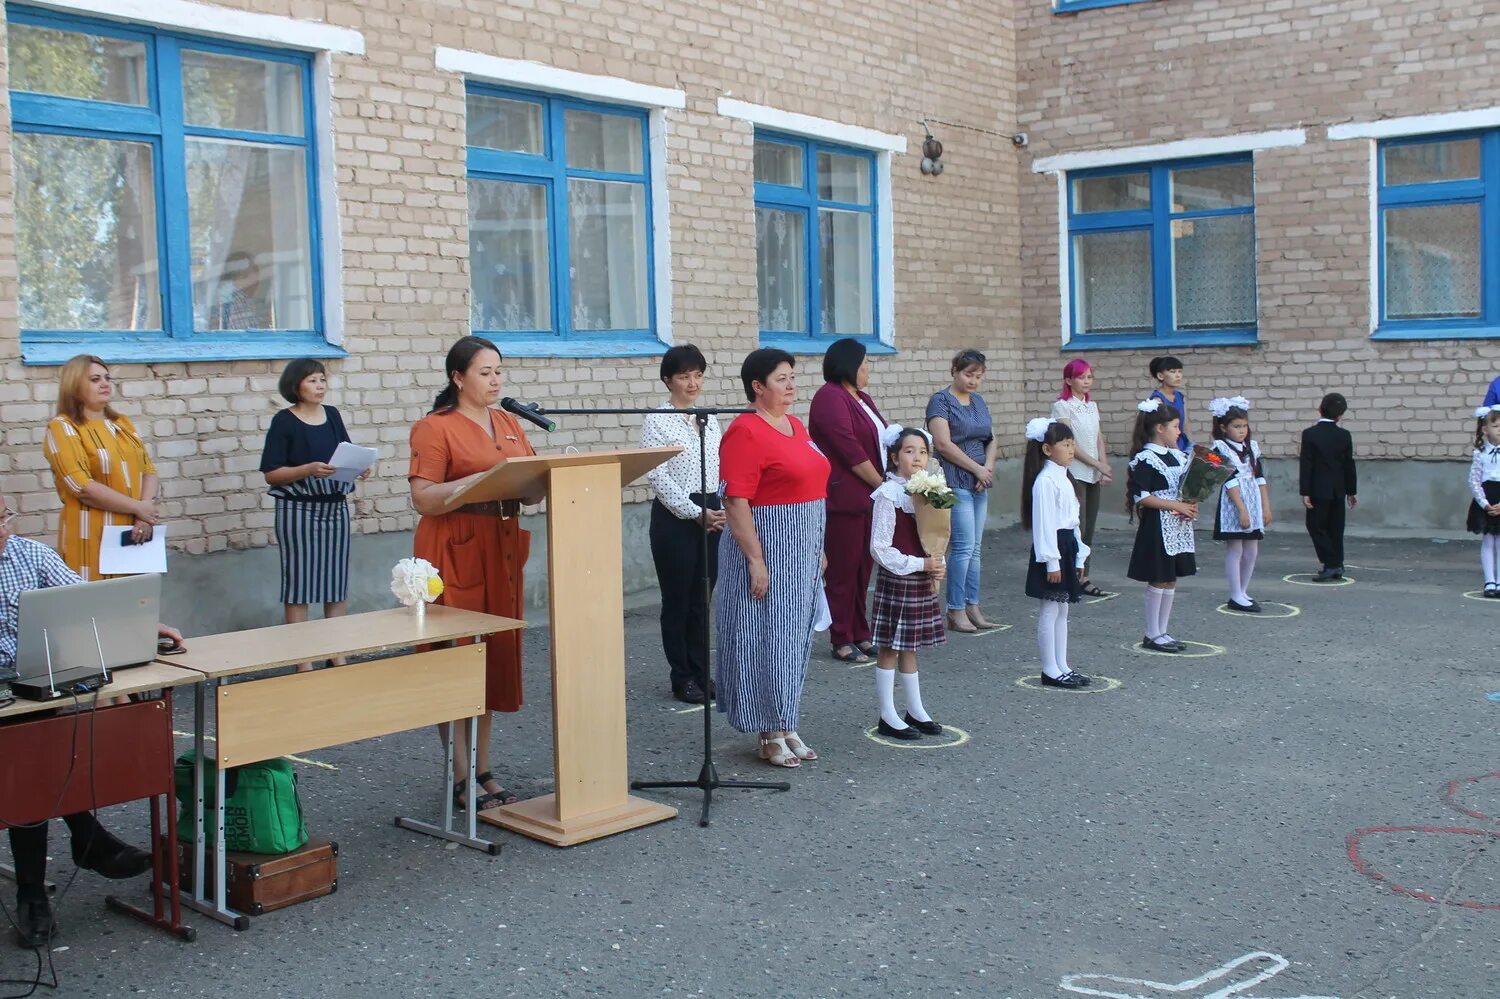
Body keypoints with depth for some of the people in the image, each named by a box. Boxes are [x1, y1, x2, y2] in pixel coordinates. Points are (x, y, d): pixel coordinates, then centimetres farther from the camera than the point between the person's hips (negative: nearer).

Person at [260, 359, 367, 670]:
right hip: (298, 510, -5)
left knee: (337, 580, 7)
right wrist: (309, 470, -21)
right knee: (298, 583, -1)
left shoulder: (332, 415, 9)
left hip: (335, 507, 5)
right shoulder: (284, 421, -5)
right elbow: (271, 474, -8)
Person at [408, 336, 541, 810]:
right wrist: (486, 479, -23)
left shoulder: (509, 423, 14)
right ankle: (460, 779, 3)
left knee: (495, 659, 9)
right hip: (454, 555, -6)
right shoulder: (434, 428, -6)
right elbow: (424, 500, -14)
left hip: (502, 551, 7)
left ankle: (483, 770, 19)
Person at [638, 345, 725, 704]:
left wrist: (722, 511, -1)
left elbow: (722, 470, 13)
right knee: (678, 598, 2)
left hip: (712, 517, 5)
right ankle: (682, 677, 12)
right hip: (674, 517, -5)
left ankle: (701, 672, 19)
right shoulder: (657, 421, -6)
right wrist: (696, 513, -13)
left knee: (702, 597, 10)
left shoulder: (710, 420, 12)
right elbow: (657, 476, -12)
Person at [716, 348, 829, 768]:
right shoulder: (746, 432, -15)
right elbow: (735, 501, -20)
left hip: (803, 548, 9)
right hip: (768, 549, -9)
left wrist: (818, 548, 18)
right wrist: (755, 560, -23)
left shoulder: (796, 426, 13)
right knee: (769, 637, -3)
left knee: (795, 636, 13)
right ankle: (770, 736, 7)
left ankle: (786, 727, 23)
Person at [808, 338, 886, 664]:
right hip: (844, 498, -9)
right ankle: (842, 641, 5)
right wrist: (883, 485, -10)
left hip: (868, 496, 9)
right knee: (843, 569, -2)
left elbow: (879, 443, 16)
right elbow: (850, 451, -17)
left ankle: (861, 634, 20)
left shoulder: (861, 399, 18)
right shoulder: (830, 398, -12)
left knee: (863, 566, 13)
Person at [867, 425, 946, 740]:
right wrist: (919, 564, -18)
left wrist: (936, 567, -2)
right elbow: (880, 548, -17)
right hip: (896, 580, -7)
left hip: (923, 581, 7)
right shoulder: (887, 495, -15)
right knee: (890, 648, 2)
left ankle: (915, 711, 26)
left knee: (909, 646, 17)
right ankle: (887, 717, 10)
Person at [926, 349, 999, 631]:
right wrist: (977, 469, -11)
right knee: (964, 546, -10)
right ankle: (956, 611, -2)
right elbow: (943, 443, -15)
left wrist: (989, 468, -2)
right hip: (955, 481, -7)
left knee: (975, 548, 8)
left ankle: (972, 607, 13)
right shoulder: (941, 401, -6)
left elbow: (992, 440, 17)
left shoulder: (978, 401, 16)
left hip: (980, 482, 7)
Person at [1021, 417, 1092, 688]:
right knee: (1050, 611, -3)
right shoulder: (1046, 481, -16)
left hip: (1068, 545, 10)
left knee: (1062, 610, 14)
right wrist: (1051, 561, -21)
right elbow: (1044, 523, -20)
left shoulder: (1063, 478, 14)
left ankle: (1062, 667, 20)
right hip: (1053, 547, -10)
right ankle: (1050, 671, 4)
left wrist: (1079, 556, 18)